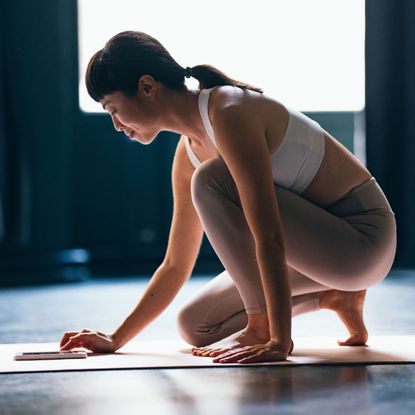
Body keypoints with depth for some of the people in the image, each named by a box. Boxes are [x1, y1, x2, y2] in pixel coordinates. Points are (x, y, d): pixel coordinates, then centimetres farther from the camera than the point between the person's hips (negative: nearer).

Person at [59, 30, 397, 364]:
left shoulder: (229, 113, -23)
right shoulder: (187, 154, 5)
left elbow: (269, 237, -31)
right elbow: (175, 266, 12)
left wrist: (279, 341, -33)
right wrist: (116, 340, 10)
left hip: (363, 238, -9)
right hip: (320, 243, 9)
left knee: (210, 180, -23)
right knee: (195, 327, 7)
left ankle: (262, 327, -15)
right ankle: (334, 297, 11)